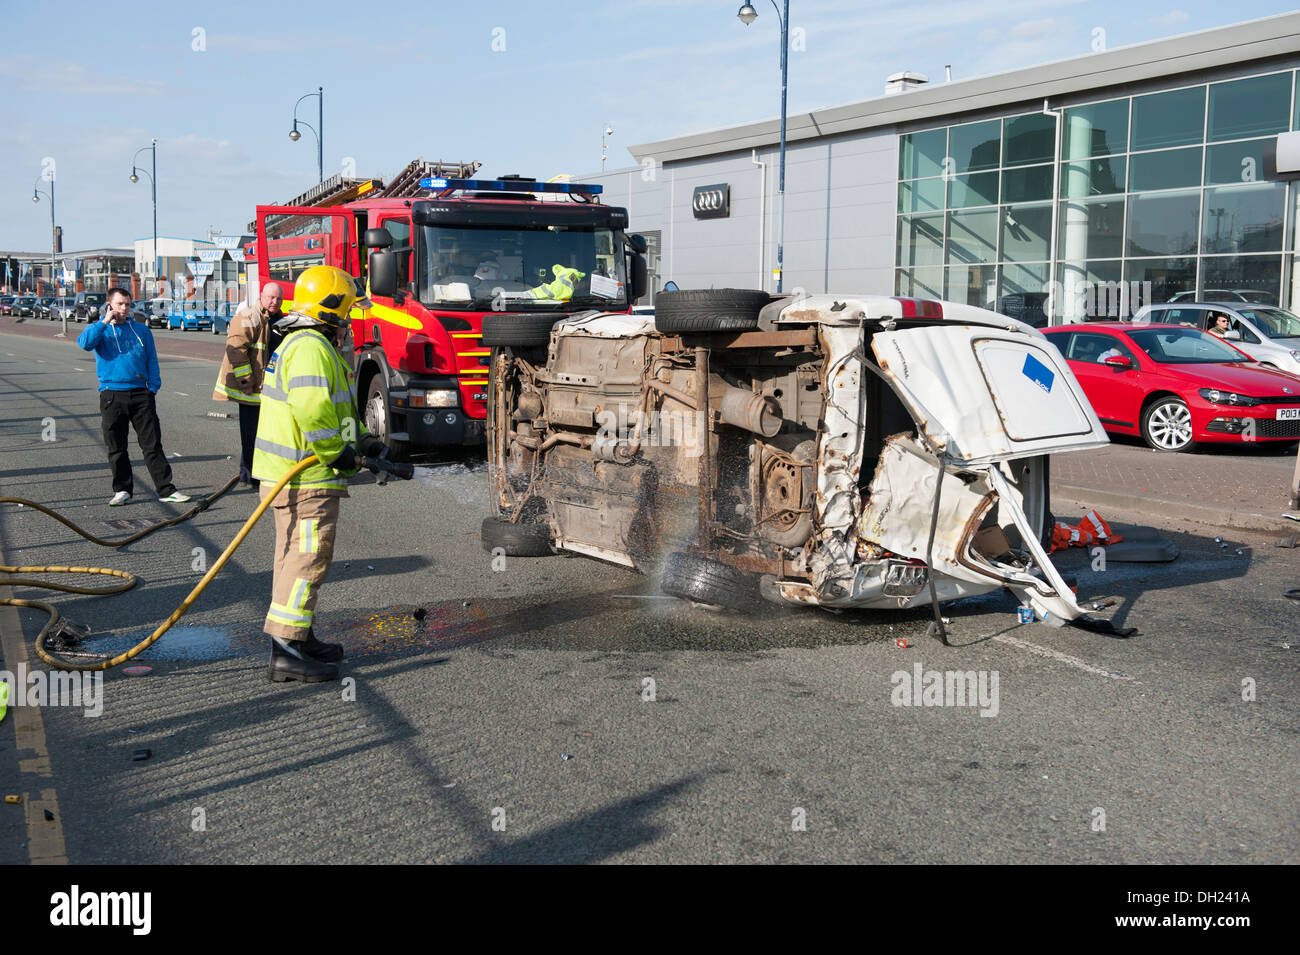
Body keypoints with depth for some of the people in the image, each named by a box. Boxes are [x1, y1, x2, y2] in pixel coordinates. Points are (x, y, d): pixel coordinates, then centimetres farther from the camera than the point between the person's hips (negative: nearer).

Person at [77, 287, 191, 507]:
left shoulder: (141, 330, 14)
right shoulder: (99, 330, 9)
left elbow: (152, 360, 14)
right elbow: (84, 342, -12)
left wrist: (153, 387, 3)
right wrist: (105, 322, -11)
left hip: (140, 394, 1)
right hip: (112, 394, 0)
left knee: (152, 444, -2)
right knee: (116, 447, 5)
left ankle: (166, 490, -2)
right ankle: (122, 490, 16)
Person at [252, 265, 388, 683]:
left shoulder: (301, 344, 20)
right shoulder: (311, 348, -17)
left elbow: (334, 409, 26)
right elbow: (313, 410, -30)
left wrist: (362, 441, 18)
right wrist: (339, 453, -20)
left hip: (289, 474, 11)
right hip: (307, 479, -11)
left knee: (296, 556, 17)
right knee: (307, 558, -9)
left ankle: (300, 637, 28)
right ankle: (286, 651, -9)